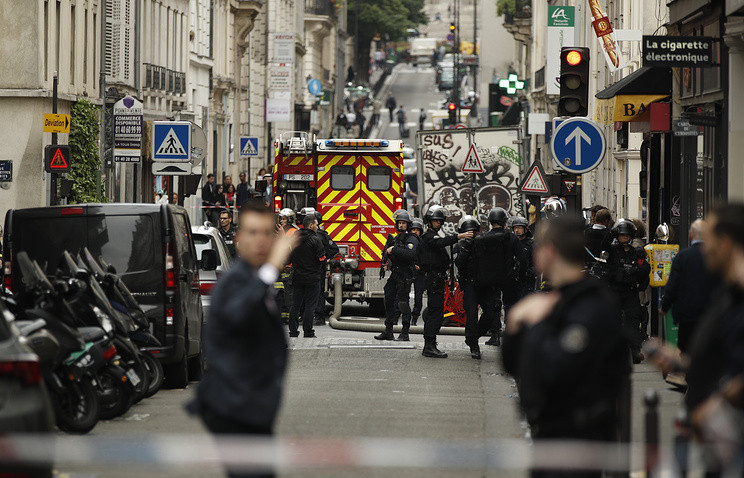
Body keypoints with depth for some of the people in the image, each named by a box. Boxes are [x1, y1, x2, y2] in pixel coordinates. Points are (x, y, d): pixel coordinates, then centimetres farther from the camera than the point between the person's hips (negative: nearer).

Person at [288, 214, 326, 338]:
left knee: (295, 305, 10)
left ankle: (293, 331, 10)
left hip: (297, 277, 5)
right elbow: (322, 258, -12)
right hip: (311, 279, -5)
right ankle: (308, 333, -1)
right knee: (309, 305, -1)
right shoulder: (315, 240, -13)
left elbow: (289, 257, 10)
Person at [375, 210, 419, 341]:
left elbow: (410, 254, -29)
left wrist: (394, 250, -25)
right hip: (395, 275, 9)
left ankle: (405, 334, -4)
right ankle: (388, 332, 14)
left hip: (405, 276, -9)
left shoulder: (411, 239, -10)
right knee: (389, 301, 9)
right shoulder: (398, 238, 17)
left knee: (402, 303, -9)